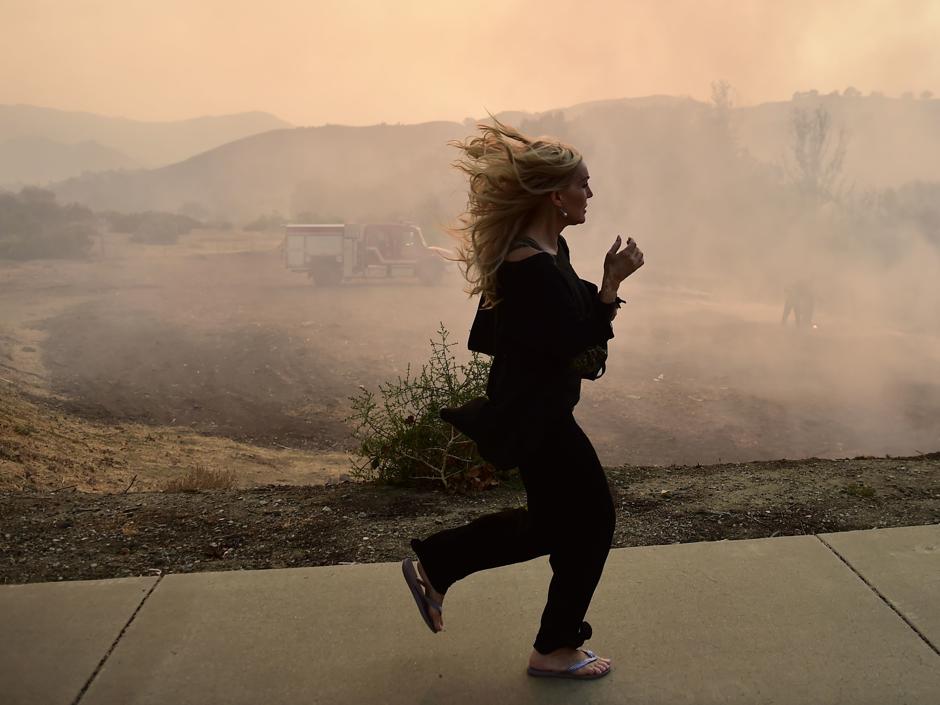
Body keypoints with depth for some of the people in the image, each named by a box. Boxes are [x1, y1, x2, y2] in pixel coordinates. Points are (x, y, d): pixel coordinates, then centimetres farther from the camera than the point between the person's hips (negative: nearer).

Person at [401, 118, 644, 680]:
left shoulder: (547, 247, 6)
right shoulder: (532, 267, -26)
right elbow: (579, 346, -26)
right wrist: (612, 283, -23)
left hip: (532, 409, 11)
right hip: (536, 417, -11)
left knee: (551, 521, 22)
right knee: (591, 518, 5)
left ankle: (433, 565, 33)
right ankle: (557, 649, 23)